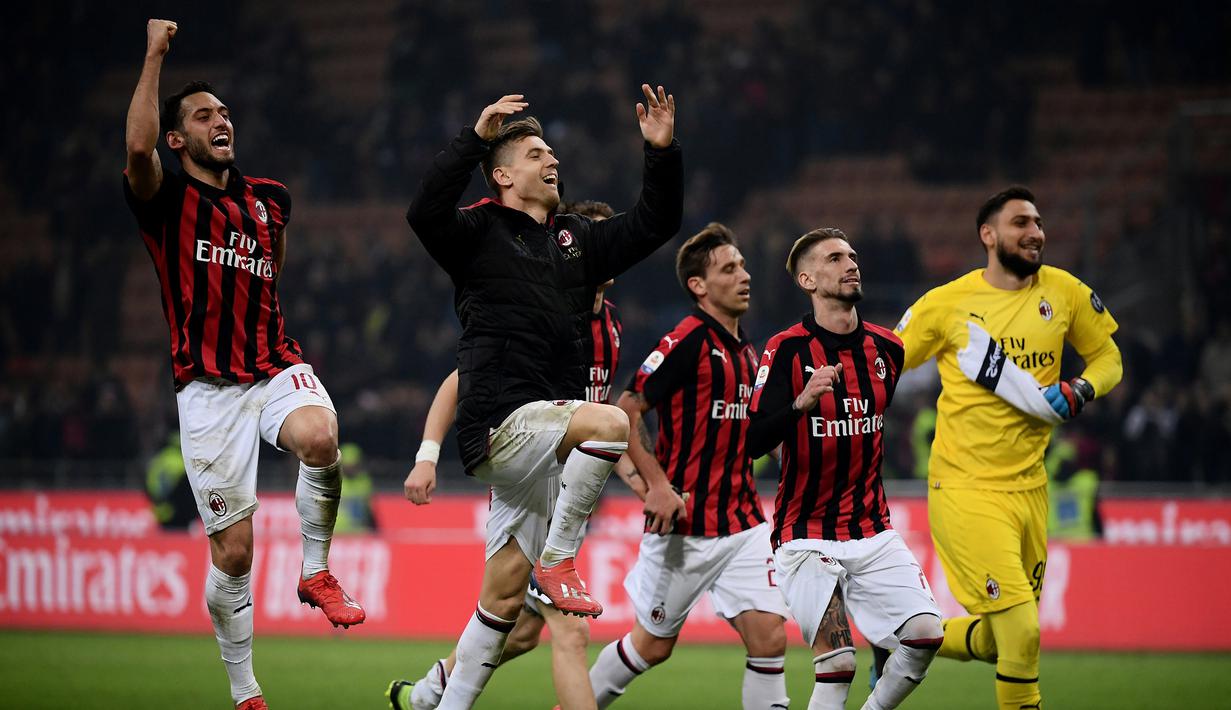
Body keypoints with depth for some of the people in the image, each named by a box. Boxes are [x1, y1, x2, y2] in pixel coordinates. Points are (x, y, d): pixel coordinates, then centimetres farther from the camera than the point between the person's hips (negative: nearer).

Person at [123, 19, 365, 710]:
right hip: (209, 388, -3)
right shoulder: (166, 199, 1)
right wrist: (156, 54, -18)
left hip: (275, 367, 3)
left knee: (319, 437, -34)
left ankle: (317, 572, -10)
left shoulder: (270, 198, 15)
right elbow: (139, 146, -22)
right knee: (232, 552, -2)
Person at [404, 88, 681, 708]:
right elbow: (425, 212, -20)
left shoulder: (575, 240, 20)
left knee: (504, 596, 7)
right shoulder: (480, 233, 0)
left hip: (540, 436, 7)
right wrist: (476, 138, -24)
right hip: (501, 421, -7)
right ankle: (558, 560, -20)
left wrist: (662, 152, 9)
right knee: (610, 421, -33)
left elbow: (655, 223, 23)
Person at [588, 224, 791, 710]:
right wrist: (657, 484, -21)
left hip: (742, 520, 6)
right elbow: (625, 411, -14)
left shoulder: (746, 352, 12)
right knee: (653, 644, 7)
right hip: (684, 524, -6)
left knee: (768, 636, -8)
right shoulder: (688, 341, -13)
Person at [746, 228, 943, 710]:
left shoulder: (886, 348, 4)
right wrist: (801, 403, -34)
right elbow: (752, 443, -19)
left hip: (872, 533, 5)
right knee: (838, 659, -16)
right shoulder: (787, 350, -10)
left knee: (926, 635, -11)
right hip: (806, 537, -5)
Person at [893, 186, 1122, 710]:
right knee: (1020, 631, -16)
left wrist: (1082, 390, -6)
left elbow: (1108, 357, 14)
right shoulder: (947, 304, -6)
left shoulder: (1064, 293, 3)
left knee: (1000, 639, 13)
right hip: (965, 488, -5)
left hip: (1029, 486, 5)